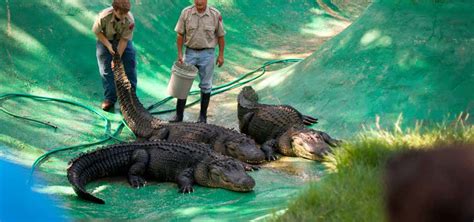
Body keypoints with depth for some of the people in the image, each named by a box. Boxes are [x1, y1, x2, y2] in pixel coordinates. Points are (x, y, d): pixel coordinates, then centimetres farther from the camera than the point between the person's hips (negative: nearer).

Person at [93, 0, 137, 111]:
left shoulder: (130, 21, -32)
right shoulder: (104, 16, -34)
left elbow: (124, 39, -25)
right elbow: (97, 31, -16)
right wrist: (108, 45, -25)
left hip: (123, 42, 1)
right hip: (105, 41, -1)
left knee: (129, 69, -3)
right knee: (107, 70, -4)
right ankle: (109, 99, 5)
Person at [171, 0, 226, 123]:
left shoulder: (215, 14, -7)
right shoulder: (186, 12, -5)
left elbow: (220, 36, 1)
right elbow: (180, 35, 0)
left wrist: (221, 55, -1)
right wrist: (180, 54, -3)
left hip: (207, 53, -1)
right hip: (190, 52, 1)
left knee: (205, 85, 6)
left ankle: (203, 116, 17)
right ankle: (179, 115, 10)